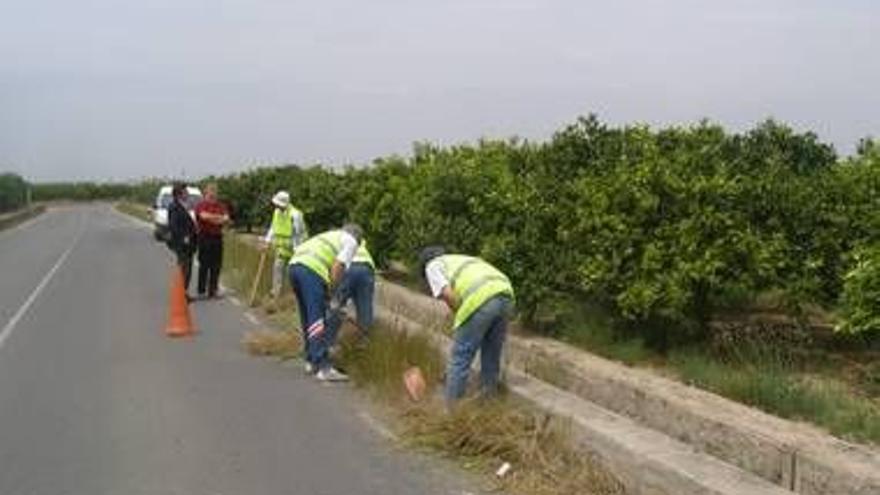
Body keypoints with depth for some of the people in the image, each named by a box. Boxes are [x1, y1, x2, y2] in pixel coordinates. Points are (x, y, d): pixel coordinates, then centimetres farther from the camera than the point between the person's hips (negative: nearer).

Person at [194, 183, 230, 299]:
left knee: (216, 266, 5)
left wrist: (212, 219, -13)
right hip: (205, 237, -5)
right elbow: (204, 216, -20)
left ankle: (213, 290, 12)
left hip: (217, 237, 5)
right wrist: (219, 217, -7)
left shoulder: (221, 205, 13)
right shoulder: (201, 205, -2)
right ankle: (201, 291, 3)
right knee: (204, 265, -3)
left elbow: (226, 219, 1)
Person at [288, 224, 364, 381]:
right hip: (311, 270, -8)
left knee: (307, 319, 17)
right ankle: (323, 368, -15)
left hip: (294, 265, 8)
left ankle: (311, 361, 24)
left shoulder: (330, 236, 37)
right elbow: (339, 265, -4)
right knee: (317, 320, -11)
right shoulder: (351, 241, 14)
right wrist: (332, 290, 3)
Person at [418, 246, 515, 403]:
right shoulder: (463, 261, 40)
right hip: (505, 294, 7)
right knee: (491, 356, 22)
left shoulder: (433, 266, 18)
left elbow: (447, 294, -2)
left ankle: (451, 407, 13)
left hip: (480, 300, -7)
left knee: (459, 360, 6)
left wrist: (460, 317, 12)